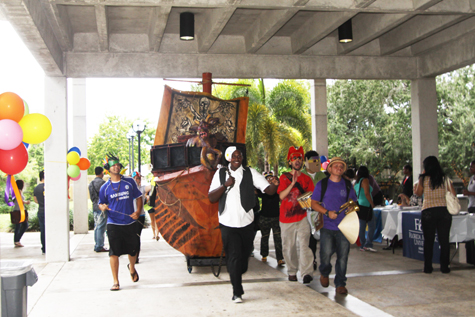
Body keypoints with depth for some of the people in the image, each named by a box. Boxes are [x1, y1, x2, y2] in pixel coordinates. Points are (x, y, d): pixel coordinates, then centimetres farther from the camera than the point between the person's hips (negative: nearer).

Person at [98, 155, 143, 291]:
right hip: (113, 224, -1)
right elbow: (101, 203, 10)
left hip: (130, 223, 1)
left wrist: (138, 211, -5)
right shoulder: (105, 187, 2)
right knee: (114, 253, -6)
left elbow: (138, 197, 9)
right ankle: (115, 282, 4)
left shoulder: (129, 182, 4)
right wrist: (102, 207, -13)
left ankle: (132, 267, 46)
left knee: (133, 250, 13)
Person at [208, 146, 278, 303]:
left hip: (246, 222, 1)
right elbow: (211, 198, -1)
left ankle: (237, 277, 41)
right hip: (228, 223, -1)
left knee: (244, 254, 12)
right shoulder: (220, 173, 4)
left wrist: (274, 185, -31)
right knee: (234, 256, -6)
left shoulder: (250, 173, 2)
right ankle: (237, 292, 3)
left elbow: (268, 189, -8)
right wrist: (225, 185, -14)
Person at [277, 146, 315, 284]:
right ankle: (292, 271, 17)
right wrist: (292, 183, -20)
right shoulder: (284, 177, 4)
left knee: (304, 244, -13)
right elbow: (281, 196, -9)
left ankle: (307, 272, -16)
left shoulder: (307, 178, 10)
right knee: (289, 246, 5)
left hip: (302, 217, 0)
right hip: (286, 218, 0)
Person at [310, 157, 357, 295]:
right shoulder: (322, 184, 5)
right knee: (326, 253, -9)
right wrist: (327, 212, -10)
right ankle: (324, 273, 23)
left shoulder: (347, 185, 12)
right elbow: (314, 203, 4)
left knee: (343, 256, -1)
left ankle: (340, 284, 11)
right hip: (327, 226, -2)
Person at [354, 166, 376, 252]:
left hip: (359, 205, 8)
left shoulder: (356, 182, 14)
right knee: (372, 225, -4)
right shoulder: (365, 180, -9)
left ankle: (362, 245, 11)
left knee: (362, 226, 9)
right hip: (366, 205, -8)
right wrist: (372, 203, -10)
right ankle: (368, 244, -9)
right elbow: (367, 193, -17)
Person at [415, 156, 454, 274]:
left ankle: (428, 267, 7)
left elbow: (418, 193, 9)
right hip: (444, 210, 2)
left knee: (428, 241, 6)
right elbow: (453, 193, 7)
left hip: (428, 212, -2)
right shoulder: (445, 178, 5)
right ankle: (444, 266, 8)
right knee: (444, 240, 7)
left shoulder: (424, 179, -2)